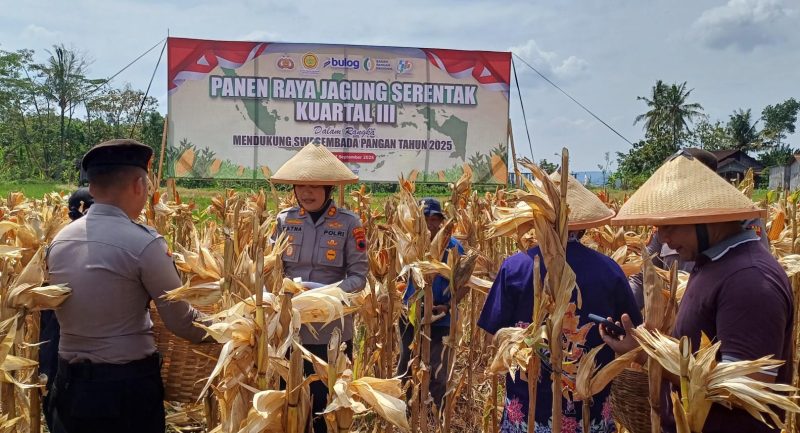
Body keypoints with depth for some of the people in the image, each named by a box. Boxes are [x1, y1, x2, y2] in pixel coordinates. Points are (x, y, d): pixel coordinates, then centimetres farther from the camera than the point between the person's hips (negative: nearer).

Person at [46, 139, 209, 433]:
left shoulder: (59, 240, 2)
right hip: (128, 386, -6)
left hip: (70, 382, 6)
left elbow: (69, 313, 13)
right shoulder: (143, 243, -18)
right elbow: (182, 323, -12)